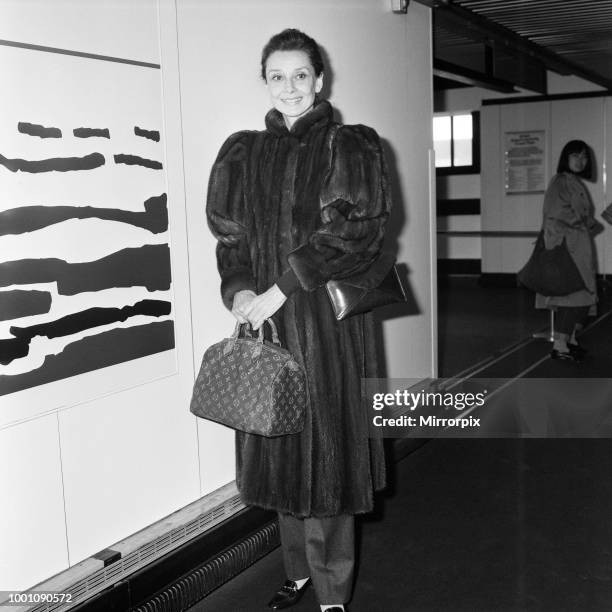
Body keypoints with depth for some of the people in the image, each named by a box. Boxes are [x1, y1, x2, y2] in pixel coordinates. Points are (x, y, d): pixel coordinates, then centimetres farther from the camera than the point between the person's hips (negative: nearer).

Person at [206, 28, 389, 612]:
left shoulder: (348, 146, 0)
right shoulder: (244, 154, 11)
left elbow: (352, 231, -11)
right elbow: (230, 235, 9)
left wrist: (282, 289, -18)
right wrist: (238, 289, -11)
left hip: (328, 321, -4)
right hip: (266, 321, 4)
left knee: (323, 448, -1)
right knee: (279, 448, 11)